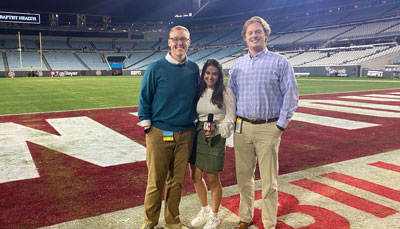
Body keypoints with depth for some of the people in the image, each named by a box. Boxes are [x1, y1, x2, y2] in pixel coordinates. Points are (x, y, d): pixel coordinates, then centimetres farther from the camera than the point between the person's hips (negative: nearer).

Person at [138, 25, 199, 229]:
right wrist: (147, 126, -4)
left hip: (186, 135, 4)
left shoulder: (194, 69, 6)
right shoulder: (156, 68, -5)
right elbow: (144, 98, -1)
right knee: (155, 182, 3)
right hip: (160, 134, -3)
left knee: (177, 181, 12)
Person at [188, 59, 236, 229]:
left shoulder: (225, 92, -4)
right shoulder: (198, 92, 8)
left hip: (215, 138, -5)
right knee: (195, 176, 12)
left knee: (212, 180, 5)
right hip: (196, 136, 5)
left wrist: (216, 131, -19)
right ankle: (204, 210, 37)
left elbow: (230, 118, -5)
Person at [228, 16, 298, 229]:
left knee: (268, 181, 2)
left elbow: (291, 95, -2)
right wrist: (232, 121, 9)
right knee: (243, 177, 12)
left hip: (268, 128, -4)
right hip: (242, 127, 4)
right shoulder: (238, 64, 12)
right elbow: (231, 94, 18)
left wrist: (281, 125, -7)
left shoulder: (280, 62, -1)